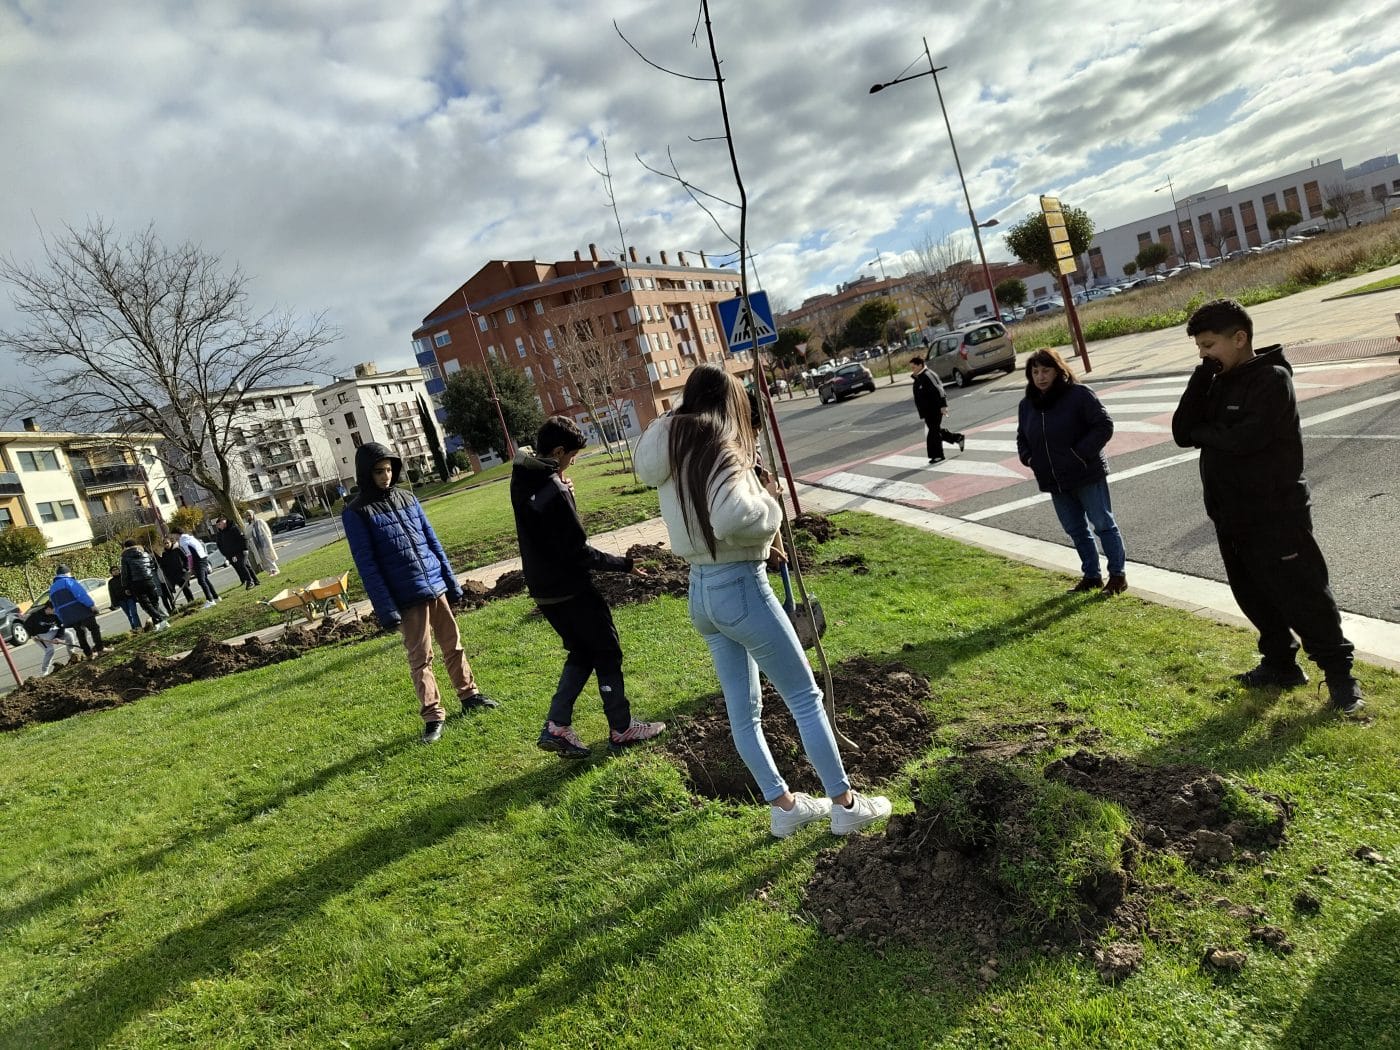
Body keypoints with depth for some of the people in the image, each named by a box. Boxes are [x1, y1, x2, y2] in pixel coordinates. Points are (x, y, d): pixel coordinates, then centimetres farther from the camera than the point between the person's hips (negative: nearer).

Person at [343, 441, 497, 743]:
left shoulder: (408, 498, 8)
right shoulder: (356, 513, -7)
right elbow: (366, 564, -10)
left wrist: (452, 583, 12)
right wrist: (386, 609, -14)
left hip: (437, 586, 5)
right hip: (407, 597, -5)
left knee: (453, 644, 15)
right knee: (421, 657, 2)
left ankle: (469, 695, 30)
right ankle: (433, 716, 11)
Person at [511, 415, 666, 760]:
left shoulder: (522, 481, 3)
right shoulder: (553, 492, -25)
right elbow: (578, 553, -23)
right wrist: (623, 564, -13)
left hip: (543, 590, 9)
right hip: (570, 590, -8)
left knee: (582, 653, 19)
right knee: (607, 653, 8)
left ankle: (556, 726, 13)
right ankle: (622, 729, 19)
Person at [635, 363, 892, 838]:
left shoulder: (675, 452, 7)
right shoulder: (721, 448, -18)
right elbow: (732, 517, -36)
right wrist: (770, 507, -17)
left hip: (700, 591, 9)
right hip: (739, 587, -9)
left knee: (743, 711, 16)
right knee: (806, 698, 6)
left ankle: (783, 806, 30)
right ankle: (845, 805, 19)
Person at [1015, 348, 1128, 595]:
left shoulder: (1079, 394, -12)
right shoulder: (1027, 405, 6)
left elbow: (1104, 425, -15)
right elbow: (1022, 437, 19)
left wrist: (1081, 453, -21)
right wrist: (1029, 458, 1)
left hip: (1087, 475, -6)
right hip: (1054, 481, 6)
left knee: (1103, 524, 4)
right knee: (1076, 530, 15)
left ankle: (1118, 575, 17)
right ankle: (1091, 576, 28)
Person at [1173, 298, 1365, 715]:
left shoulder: (1271, 378, -15)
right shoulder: (1217, 383, 8)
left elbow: (1244, 439, -28)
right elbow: (1182, 433, -3)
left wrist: (1201, 432, -9)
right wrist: (1202, 376, -11)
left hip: (1277, 515, -8)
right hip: (1231, 517, 8)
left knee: (1302, 595, 1)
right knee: (1254, 596, 17)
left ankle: (1339, 673, 15)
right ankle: (1281, 664, 32)